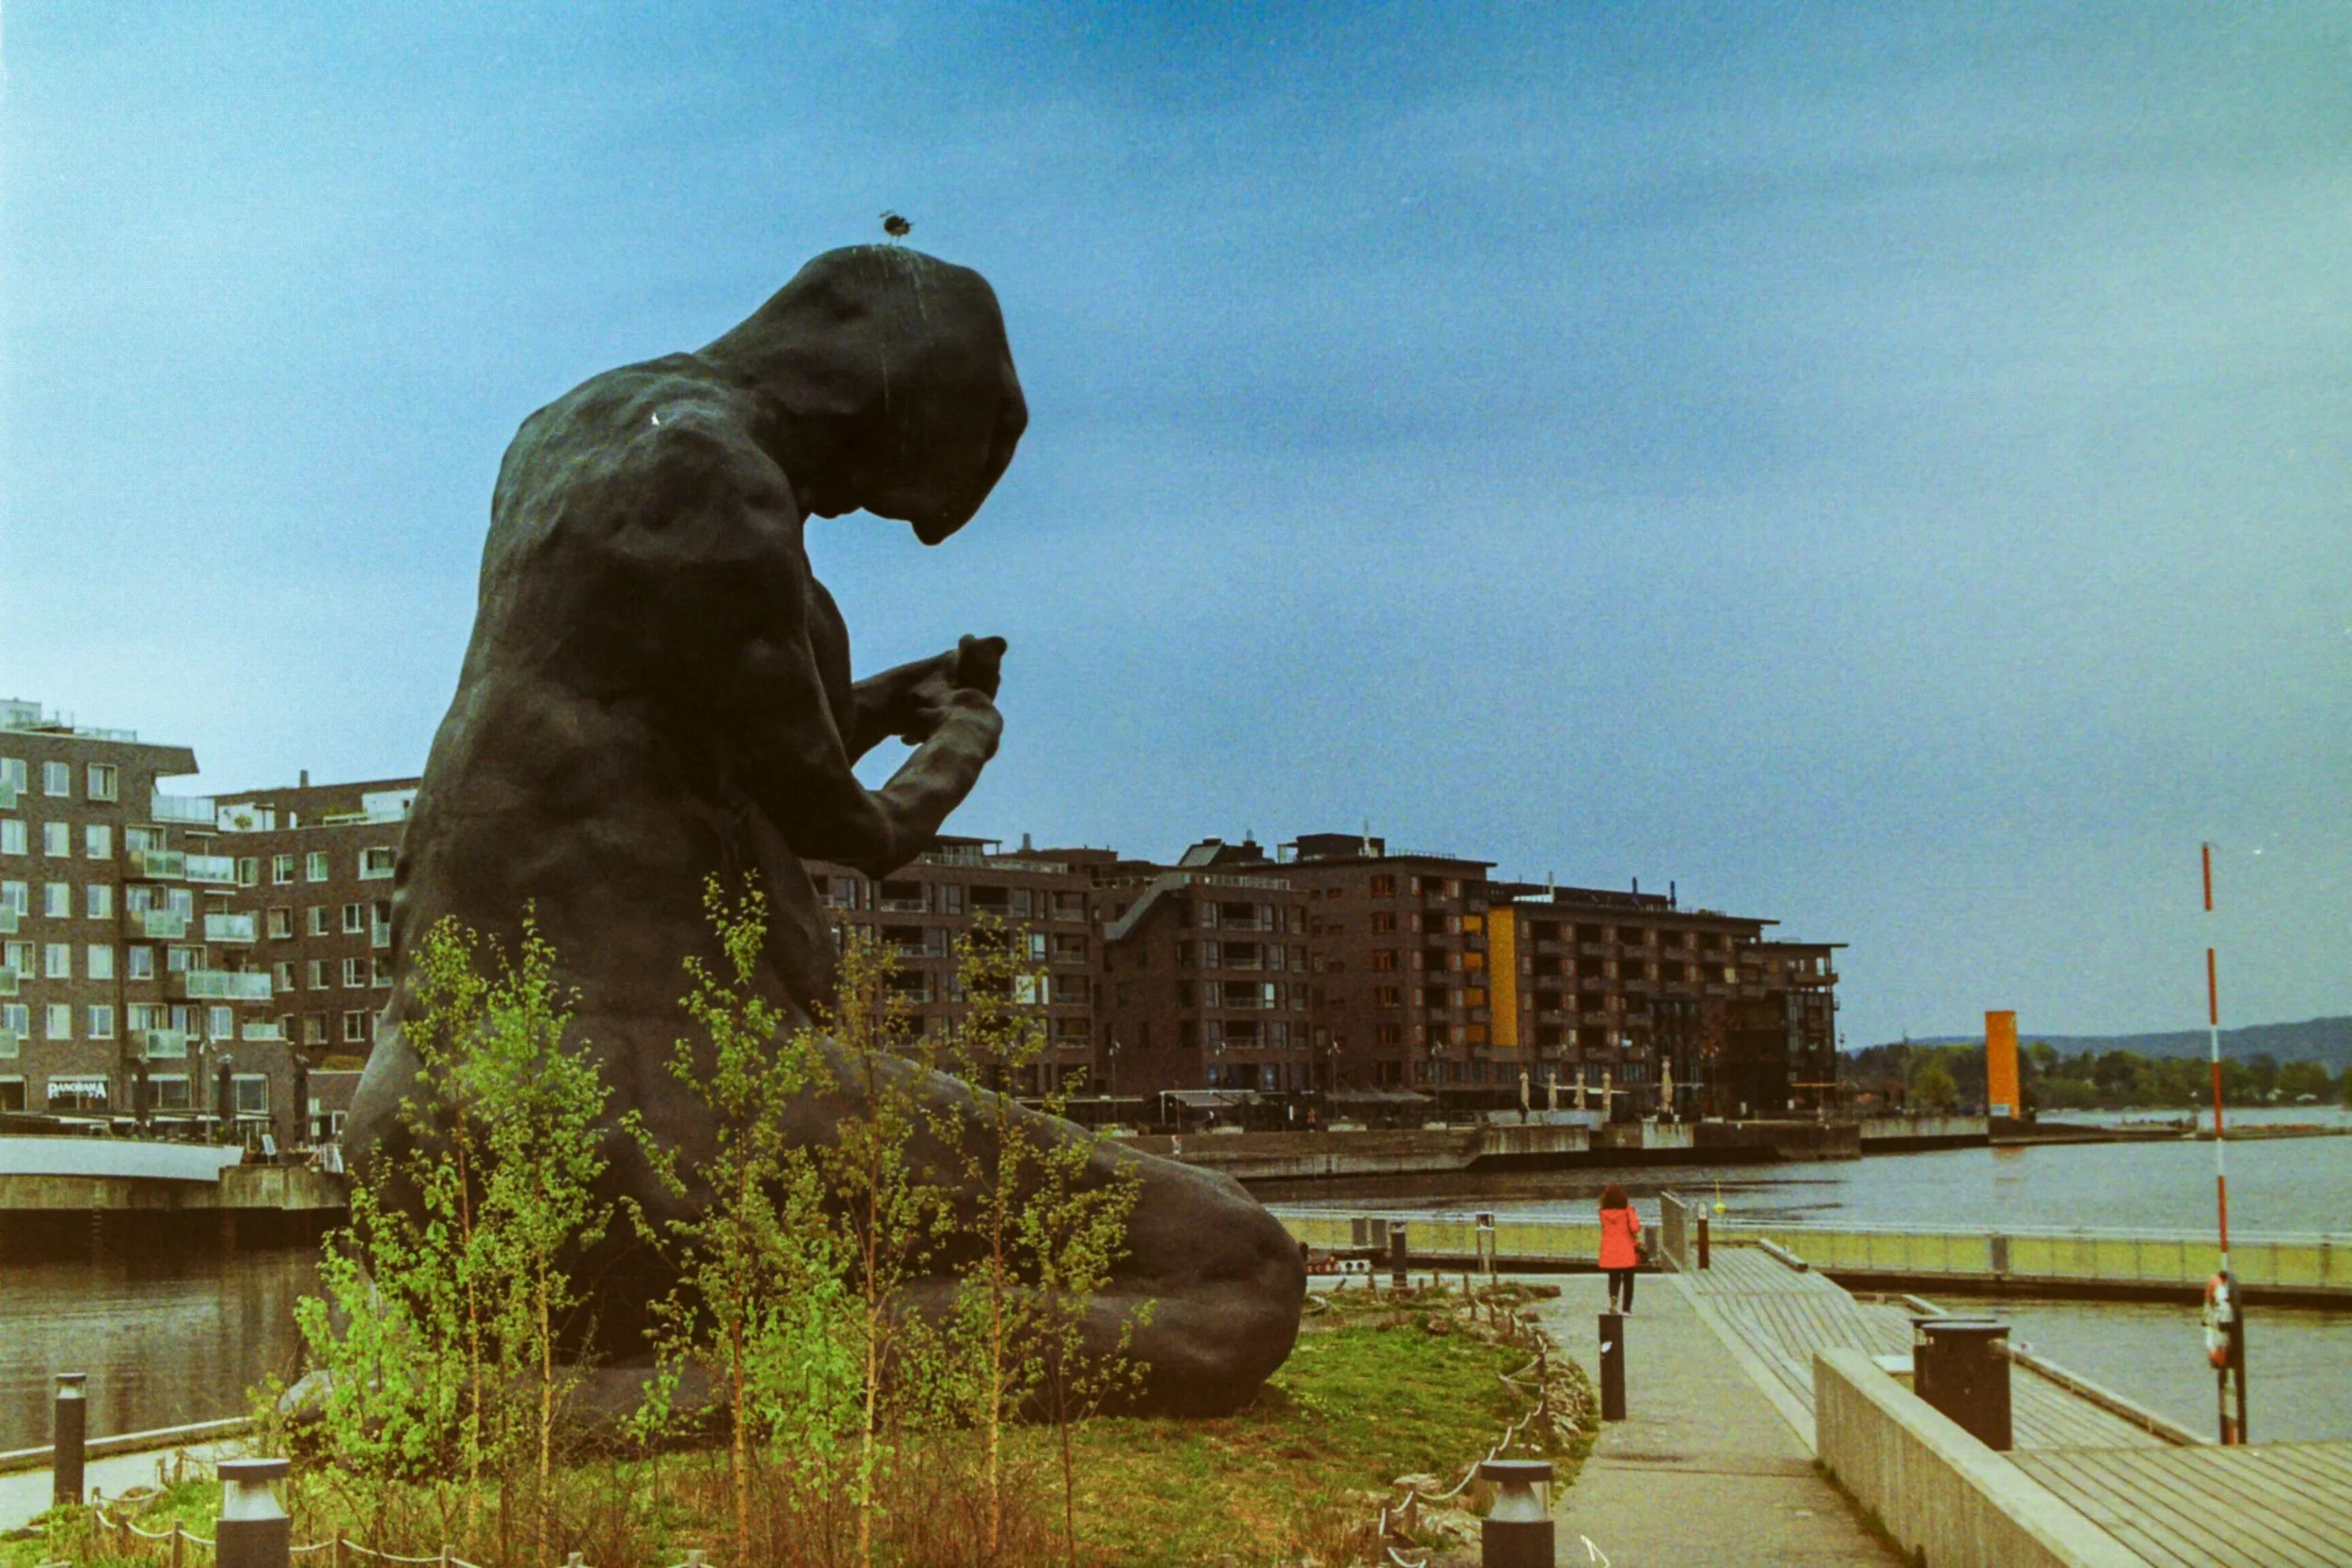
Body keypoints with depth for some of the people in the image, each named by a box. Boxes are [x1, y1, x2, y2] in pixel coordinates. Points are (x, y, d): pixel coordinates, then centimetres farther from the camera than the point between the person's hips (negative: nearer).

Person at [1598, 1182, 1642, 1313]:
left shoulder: (1603, 1212, -2)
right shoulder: (1627, 1210, -9)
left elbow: (1604, 1229, 2)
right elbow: (1635, 1228, -15)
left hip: (1609, 1250, 2)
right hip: (1627, 1250, -2)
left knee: (1614, 1278, 10)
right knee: (1628, 1279, 10)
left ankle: (1613, 1297, -19)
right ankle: (1626, 1308, 10)